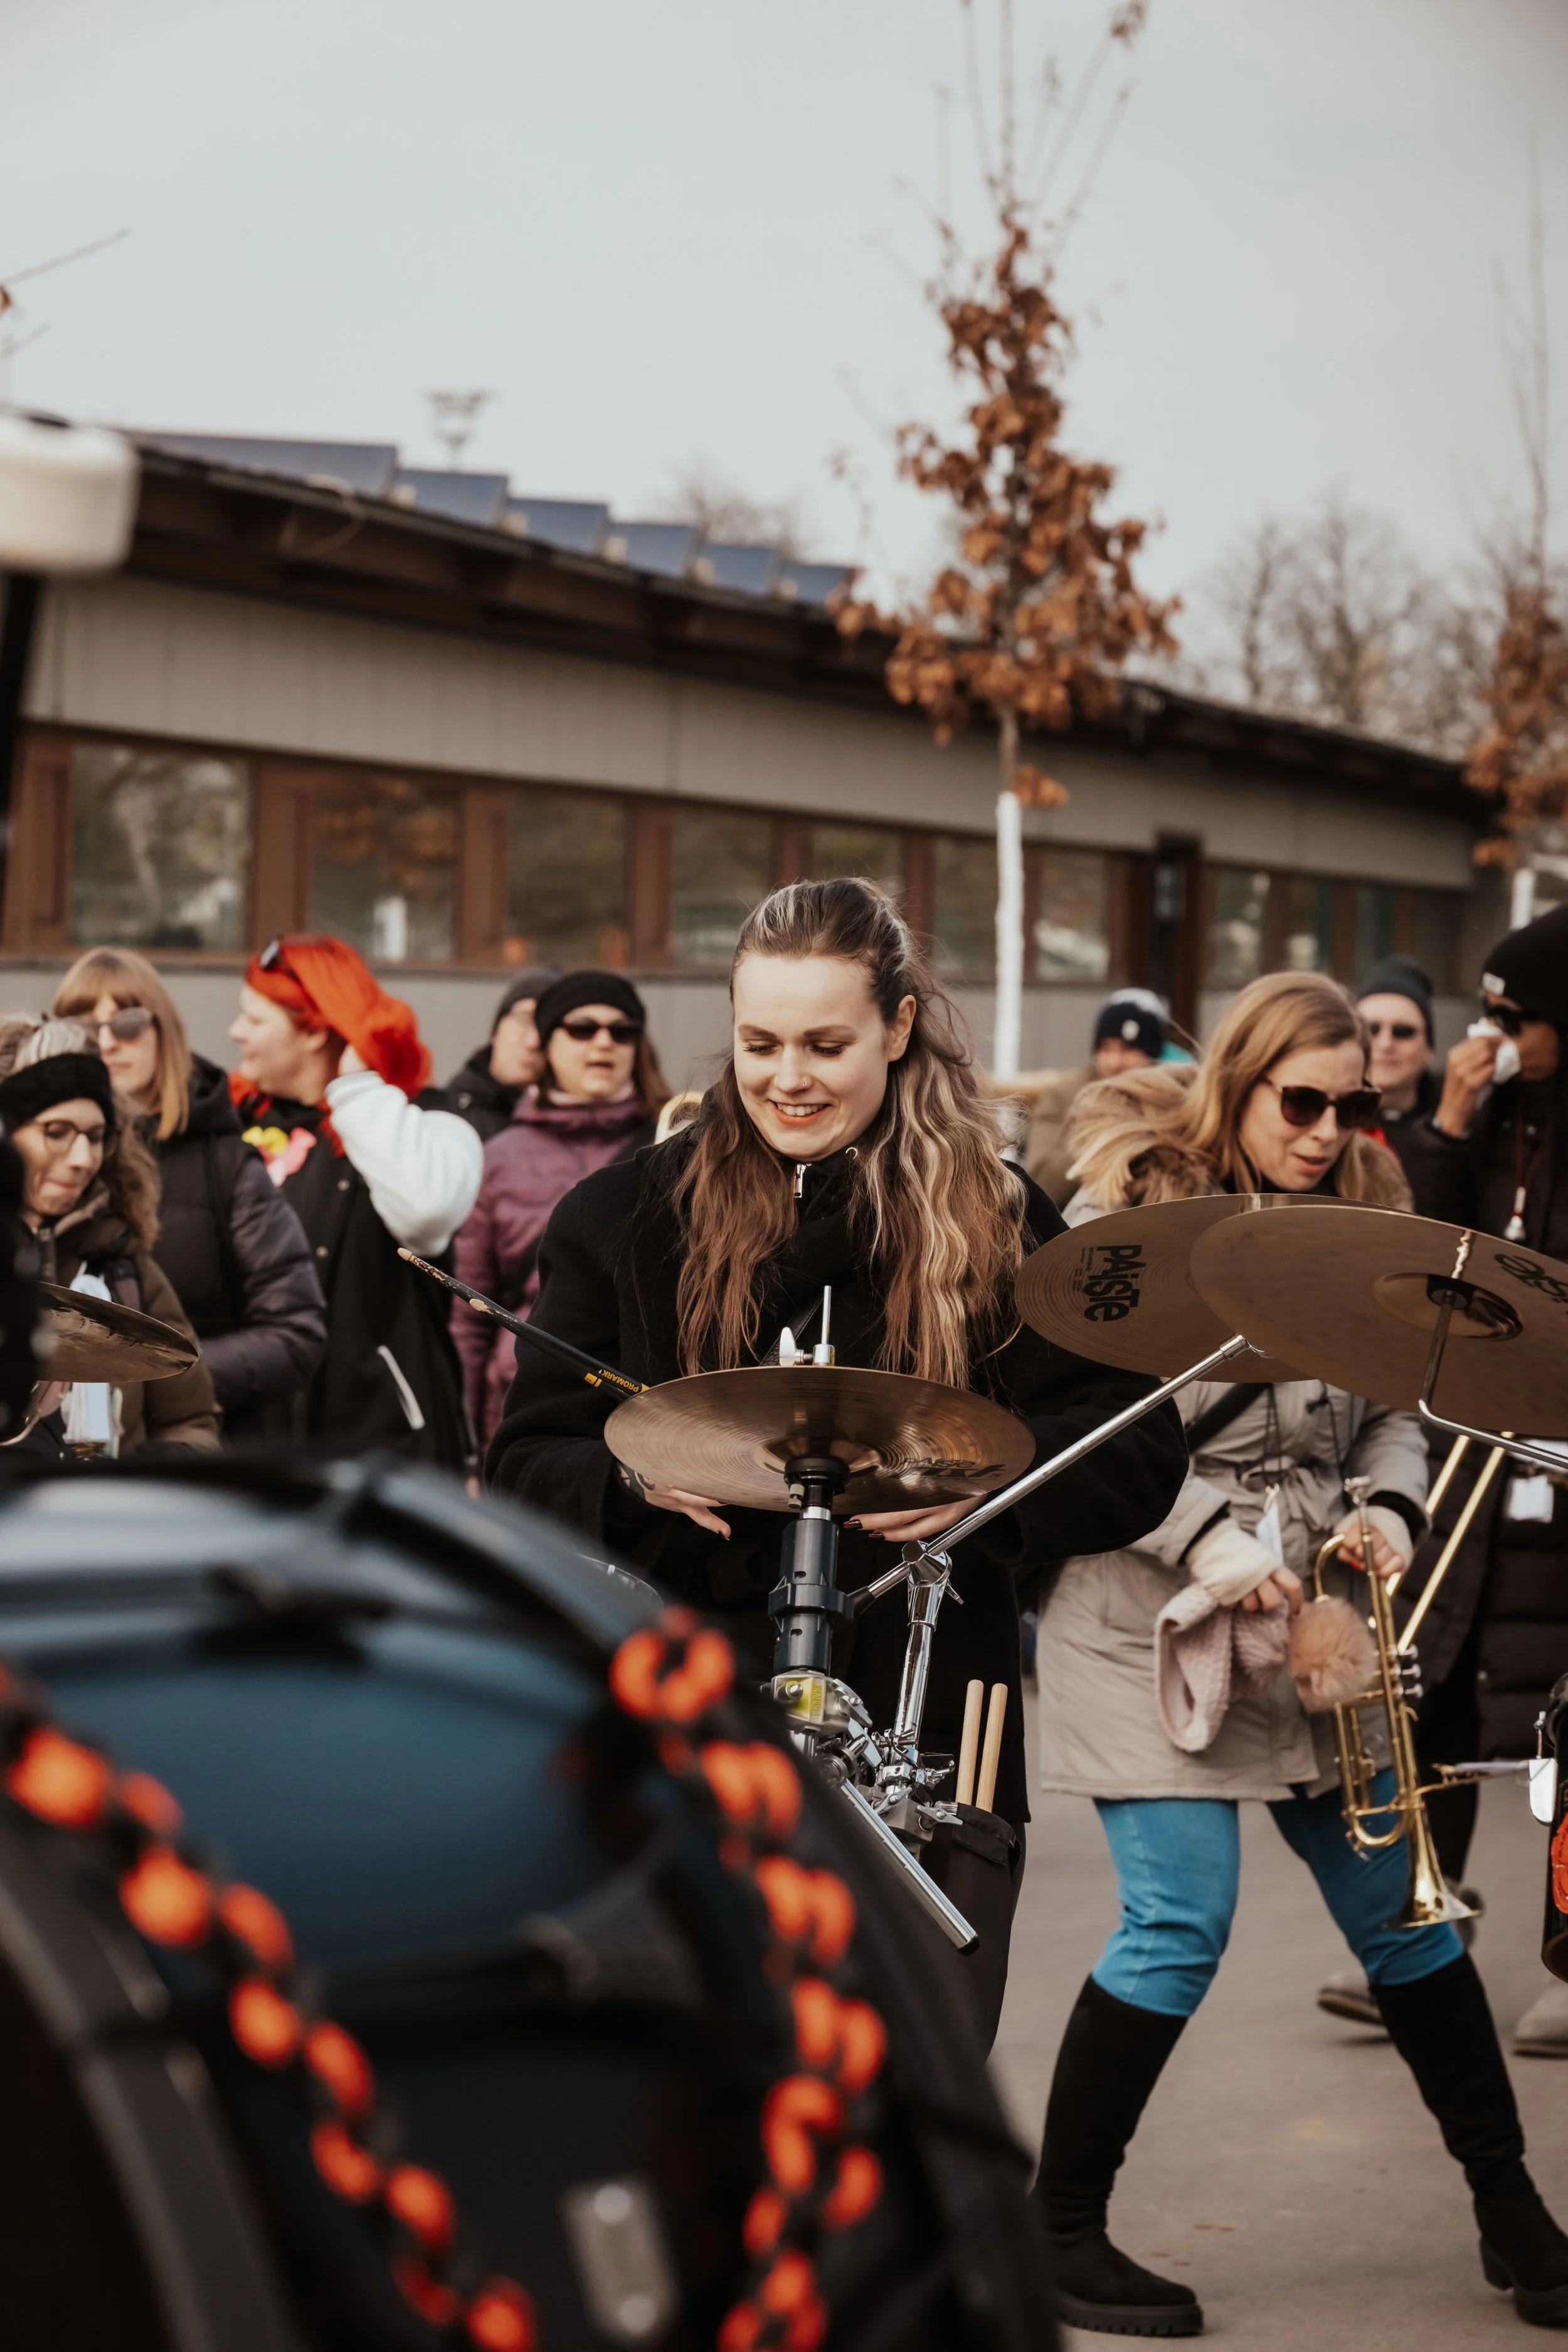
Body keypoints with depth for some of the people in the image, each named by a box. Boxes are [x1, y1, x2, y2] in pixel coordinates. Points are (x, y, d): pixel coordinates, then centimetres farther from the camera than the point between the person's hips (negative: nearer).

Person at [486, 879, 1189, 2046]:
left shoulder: (997, 1221, 4)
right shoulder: (625, 1218, 4)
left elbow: (1139, 1454, -3)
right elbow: (526, 1466, 3)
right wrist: (637, 1479, -19)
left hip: (925, 1739, 0)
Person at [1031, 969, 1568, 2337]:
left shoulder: (1355, 1222, 9)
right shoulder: (1134, 1211, -9)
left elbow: (1392, 1410, 14)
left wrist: (1391, 1508, -6)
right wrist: (1205, 1541, -20)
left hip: (1309, 1611, 5)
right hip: (1154, 1619, -5)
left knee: (1400, 1903, 9)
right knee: (1181, 1924, -10)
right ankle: (1061, 2231, 6)